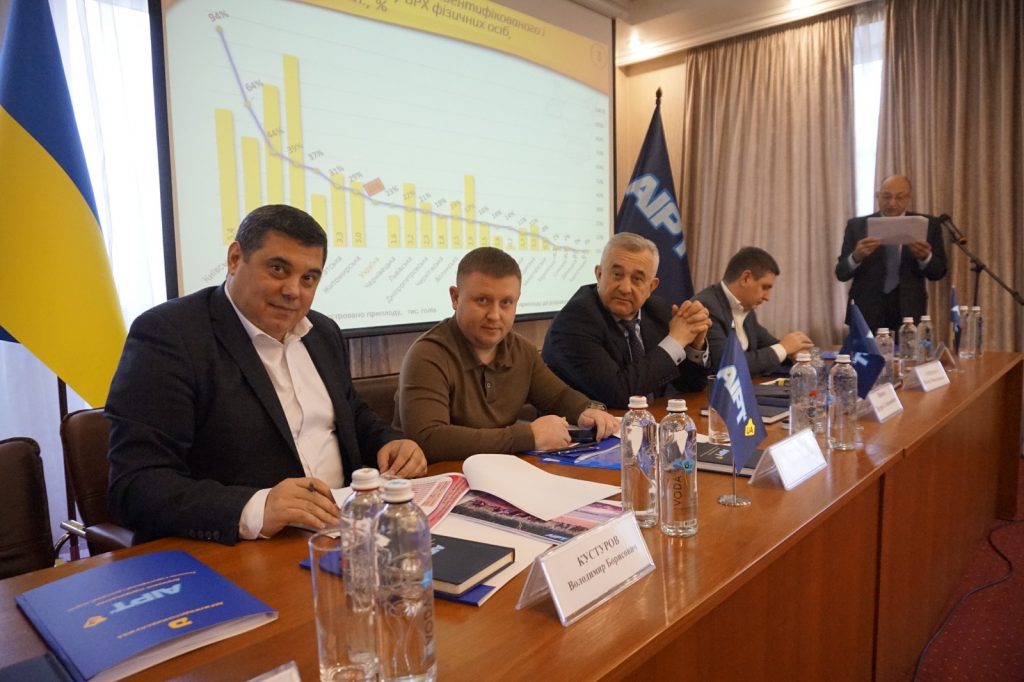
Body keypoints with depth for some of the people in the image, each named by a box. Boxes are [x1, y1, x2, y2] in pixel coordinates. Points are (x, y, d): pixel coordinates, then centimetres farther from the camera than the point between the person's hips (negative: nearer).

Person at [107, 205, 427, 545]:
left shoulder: (324, 332, 10)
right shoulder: (166, 334, -11)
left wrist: (388, 443, 2)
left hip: (344, 530, 6)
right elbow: (135, 485, -17)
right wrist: (254, 511, -33)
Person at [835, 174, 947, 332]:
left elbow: (939, 272, 4)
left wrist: (925, 257, -17)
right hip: (866, 313, 0)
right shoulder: (857, 225, 3)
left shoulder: (928, 225, 5)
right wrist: (856, 257, -23)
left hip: (908, 312, 1)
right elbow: (841, 272, -2)